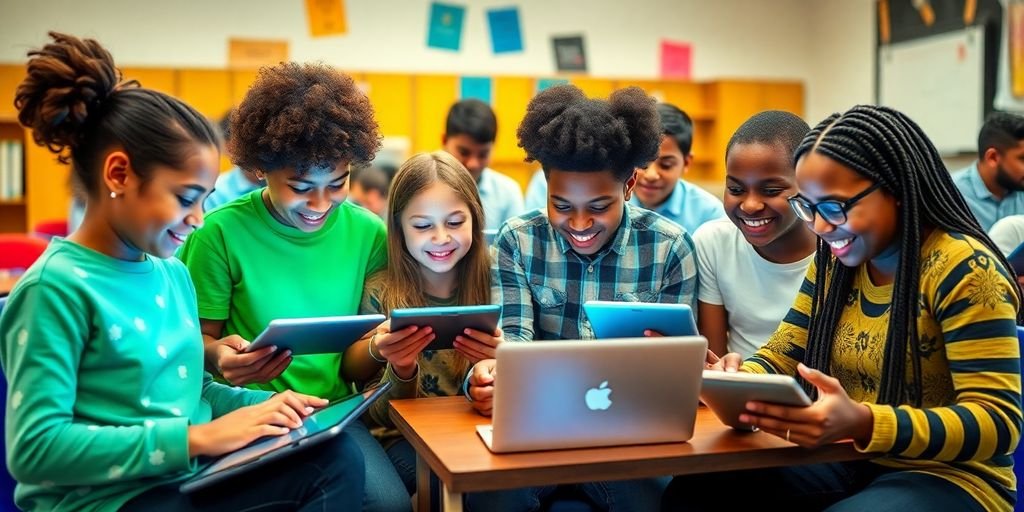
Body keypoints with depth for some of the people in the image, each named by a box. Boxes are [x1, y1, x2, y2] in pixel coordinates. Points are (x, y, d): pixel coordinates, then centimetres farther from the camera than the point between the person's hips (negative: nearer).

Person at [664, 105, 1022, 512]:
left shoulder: (963, 269, -17)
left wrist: (863, 423, -37)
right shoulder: (835, 261, 5)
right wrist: (739, 380, -17)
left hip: (948, 476, -6)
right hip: (849, 461, 6)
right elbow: (783, 355, 8)